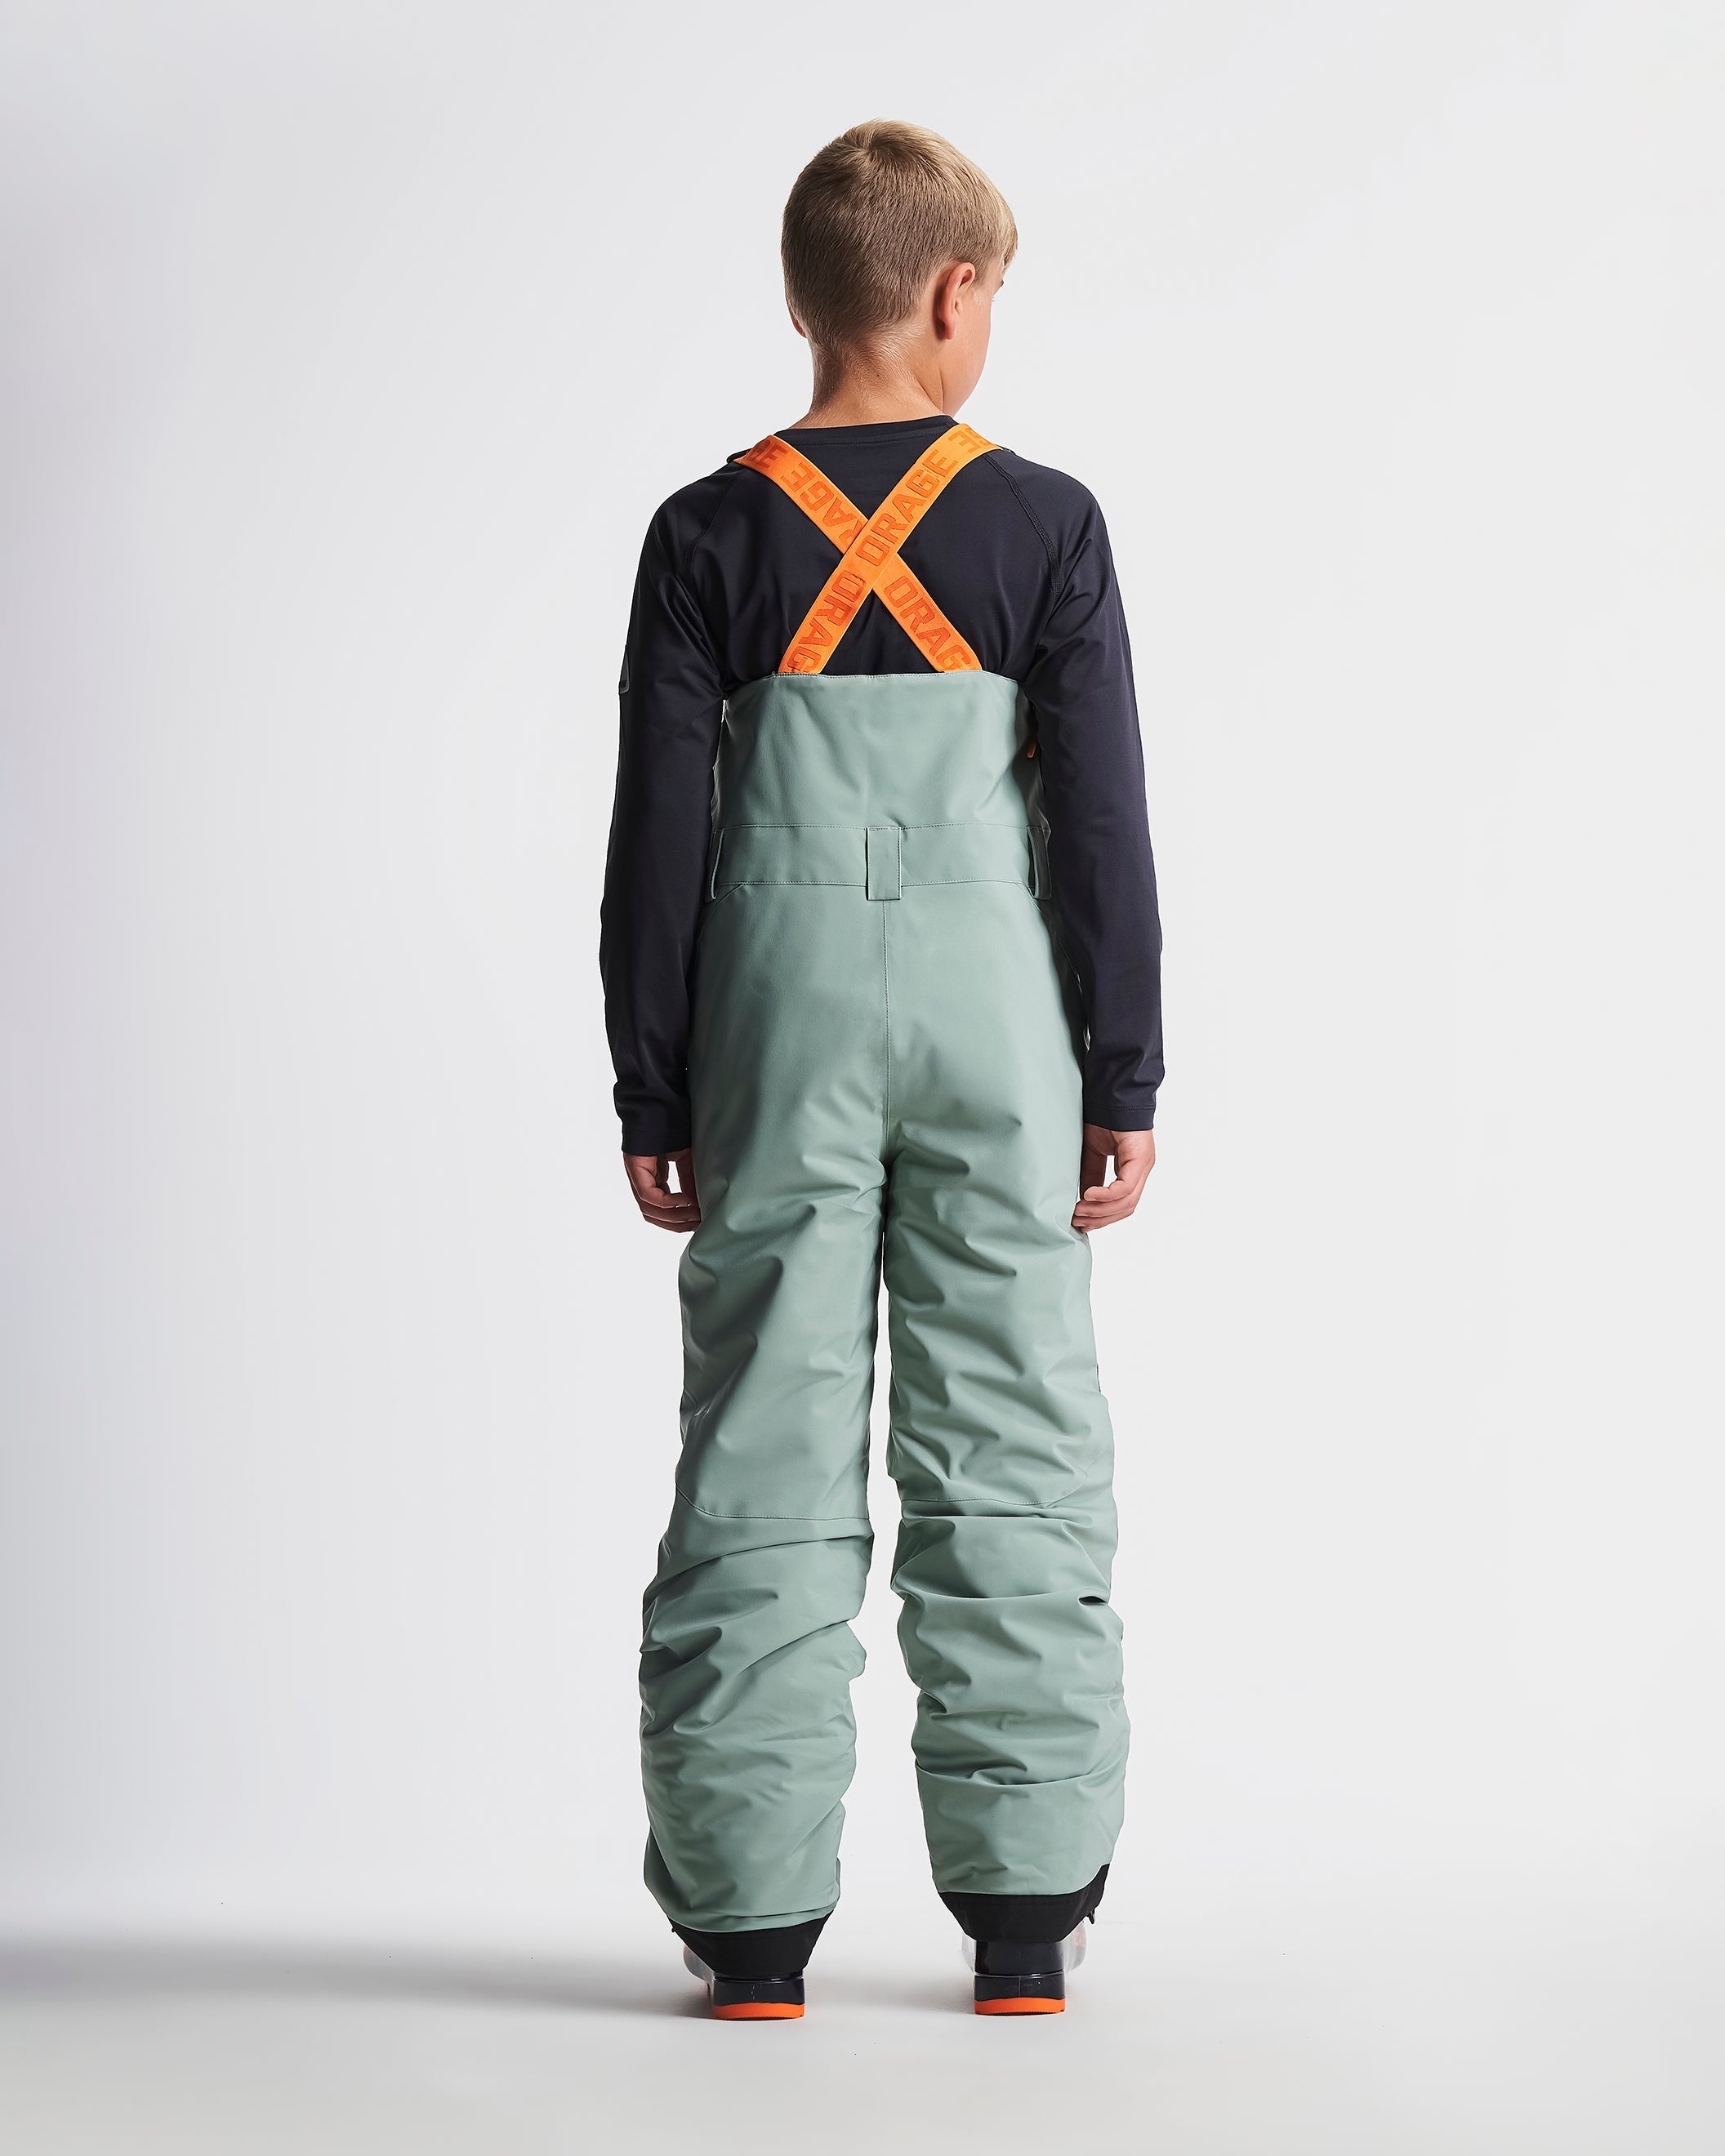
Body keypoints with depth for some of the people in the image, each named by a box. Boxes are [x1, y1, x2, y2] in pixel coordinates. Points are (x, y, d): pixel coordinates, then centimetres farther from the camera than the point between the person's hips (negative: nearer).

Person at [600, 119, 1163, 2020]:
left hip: (780, 1018, 1)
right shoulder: (1044, 523, -1)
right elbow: (1105, 823, -3)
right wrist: (1125, 1077, 3)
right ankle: (1023, 1913, 8)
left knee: (766, 1456, 4)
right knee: (1005, 1451, 5)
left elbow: (657, 838, 0)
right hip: (994, 1014, -1)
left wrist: (654, 1097, 6)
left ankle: (750, 1918, 6)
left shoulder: (711, 535, 1)